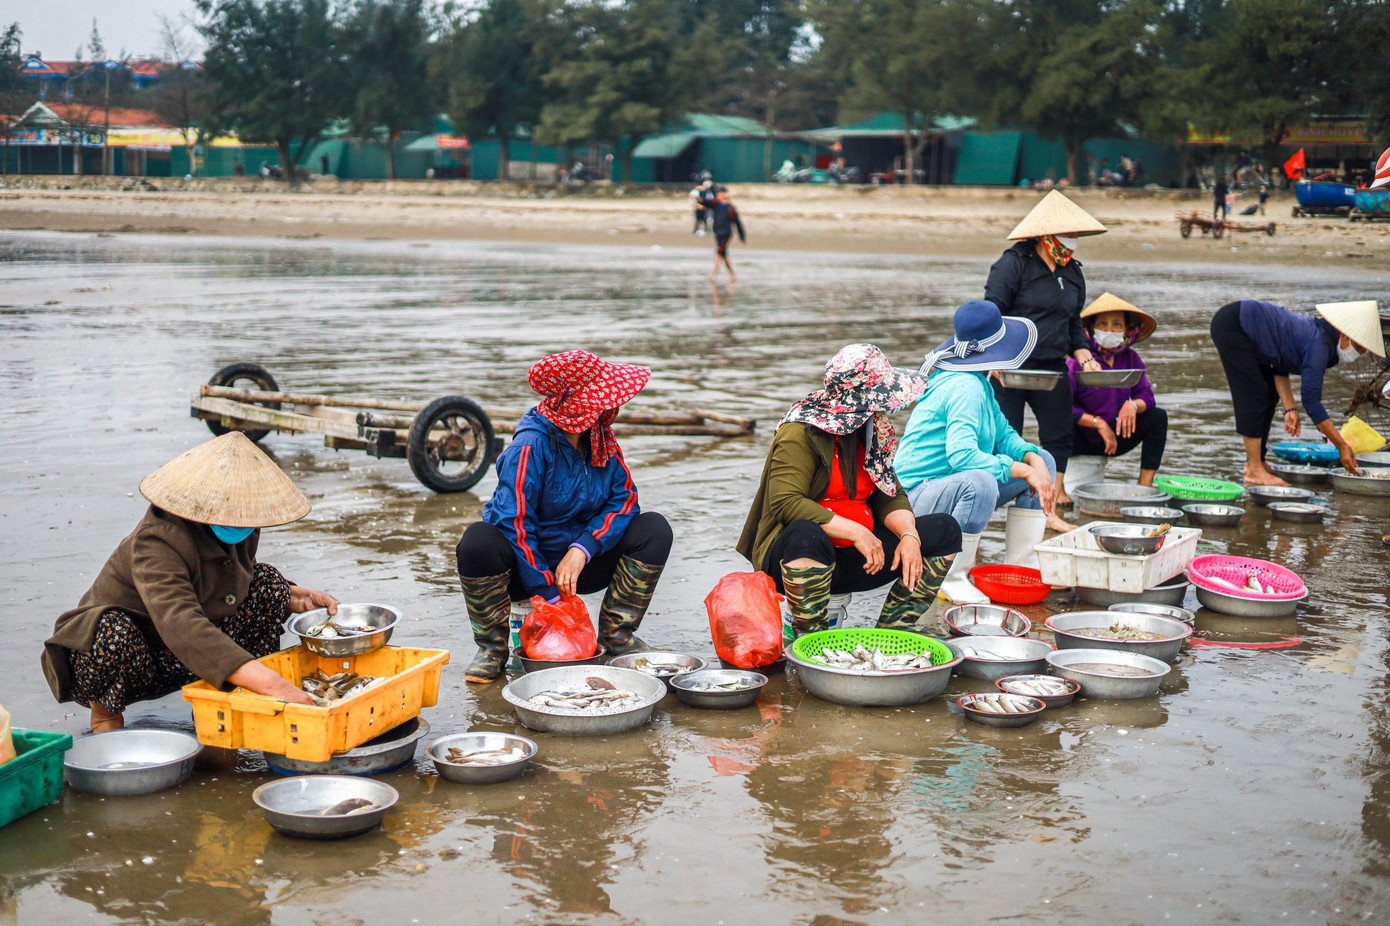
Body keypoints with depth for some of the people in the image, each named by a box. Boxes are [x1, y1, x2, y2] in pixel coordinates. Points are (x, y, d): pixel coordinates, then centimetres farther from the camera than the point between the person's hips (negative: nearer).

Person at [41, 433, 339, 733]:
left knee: (267, 581, -6)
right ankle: (106, 711, -6)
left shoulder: (241, 532, -8)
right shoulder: (158, 543, -33)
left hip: (177, 664, 6)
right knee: (114, 633, -40)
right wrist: (271, 684, -55)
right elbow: (181, 625, -47)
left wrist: (298, 597, -6)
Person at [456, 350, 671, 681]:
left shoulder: (601, 439, -2)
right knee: (478, 541, -36)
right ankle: (493, 645, -13)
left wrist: (581, 549, -23)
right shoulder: (531, 445, -22)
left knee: (653, 529, -13)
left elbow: (624, 498, -6)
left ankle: (617, 633, 0)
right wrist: (549, 594, -27)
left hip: (581, 564, 5)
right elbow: (512, 522, -26)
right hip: (527, 565, -5)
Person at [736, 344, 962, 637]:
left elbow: (891, 495, 9)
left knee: (944, 530, -1)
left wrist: (909, 535, -13)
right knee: (806, 534, -41)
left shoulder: (873, 430, 9)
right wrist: (856, 532, -27)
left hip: (851, 558, 8)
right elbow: (785, 502, -26)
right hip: (793, 556, -8)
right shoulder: (800, 434, -15)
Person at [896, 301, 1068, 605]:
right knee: (980, 483, -42)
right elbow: (961, 455, -33)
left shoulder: (979, 383, 10)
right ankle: (952, 577, -22)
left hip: (958, 485, 11)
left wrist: (1033, 459, -9)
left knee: (1042, 461, 9)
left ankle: (1020, 567, 10)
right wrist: (1023, 470, -29)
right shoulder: (965, 388, -22)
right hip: (918, 496, -11)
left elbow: (1003, 434, 12)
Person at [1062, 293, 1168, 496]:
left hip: (1114, 438, 6)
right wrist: (1098, 422, -26)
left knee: (1158, 416, -12)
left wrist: (1133, 405, -26)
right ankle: (1058, 485, -6)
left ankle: (1144, 487, -9)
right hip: (1081, 441, -6)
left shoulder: (1131, 359, -1)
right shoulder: (1077, 363, -17)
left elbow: (1147, 397, -3)